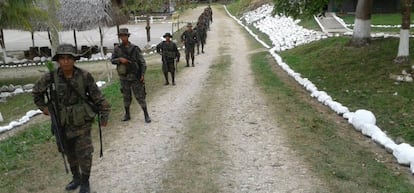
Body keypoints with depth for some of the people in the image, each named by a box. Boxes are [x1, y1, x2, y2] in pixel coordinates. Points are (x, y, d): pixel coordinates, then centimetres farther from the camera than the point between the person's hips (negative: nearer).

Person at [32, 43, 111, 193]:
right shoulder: (50, 77, -11)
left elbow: (97, 96, -5)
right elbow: (37, 91, 9)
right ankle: (76, 178, 39)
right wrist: (43, 107, 6)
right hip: (62, 123, 2)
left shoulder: (85, 76, -14)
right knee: (69, 153, 17)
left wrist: (104, 113, -6)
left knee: (84, 154, 0)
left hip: (82, 121, -2)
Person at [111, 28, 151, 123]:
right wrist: (120, 59, -15)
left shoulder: (135, 48, -4)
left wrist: (142, 74, -12)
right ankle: (127, 114, 27)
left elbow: (142, 62, -4)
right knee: (126, 97, 13)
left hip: (135, 76, -3)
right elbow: (112, 60, 5)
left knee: (140, 96, -2)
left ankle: (146, 115, 5)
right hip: (124, 77, 3)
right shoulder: (117, 49, 3)